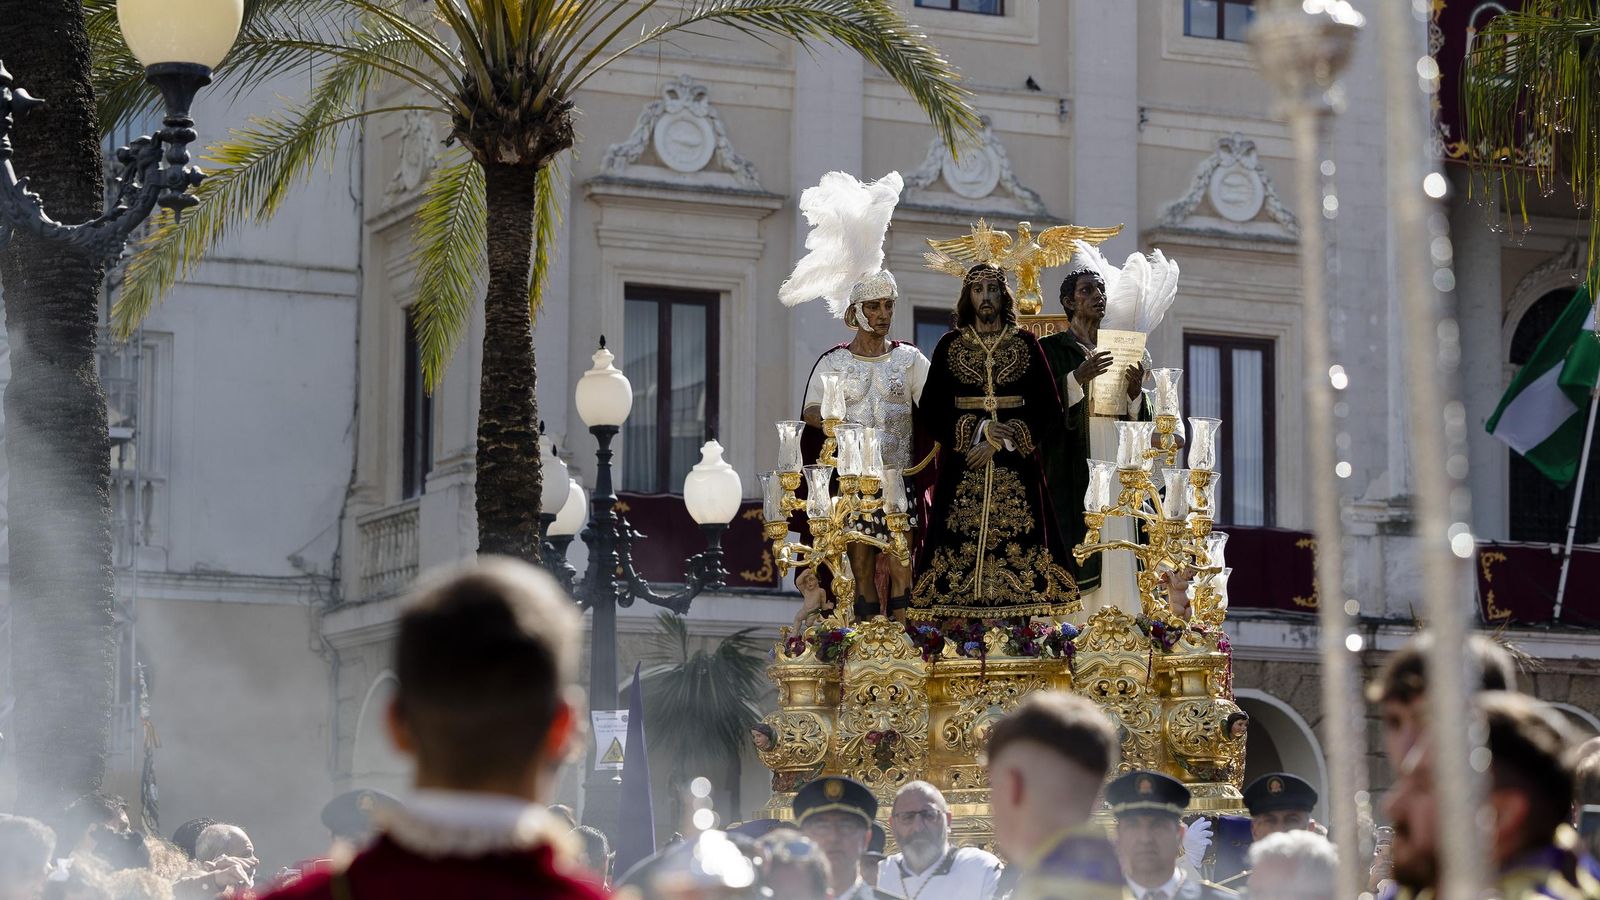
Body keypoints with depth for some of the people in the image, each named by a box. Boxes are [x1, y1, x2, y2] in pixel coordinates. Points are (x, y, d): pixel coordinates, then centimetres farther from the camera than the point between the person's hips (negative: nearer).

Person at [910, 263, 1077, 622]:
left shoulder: (1026, 344, 7)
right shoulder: (950, 346, 8)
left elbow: (1048, 408, 3)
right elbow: (931, 410, 3)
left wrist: (1002, 441, -9)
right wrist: (978, 431, -11)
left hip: (1016, 468, 0)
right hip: (963, 466, 0)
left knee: (1016, 541, -9)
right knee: (964, 546, -9)